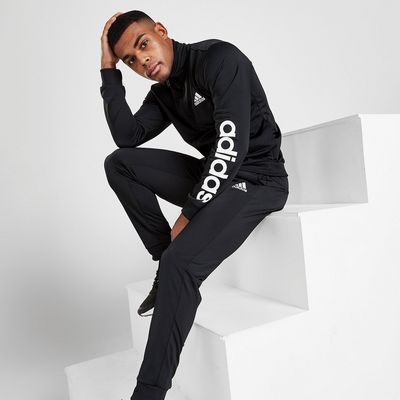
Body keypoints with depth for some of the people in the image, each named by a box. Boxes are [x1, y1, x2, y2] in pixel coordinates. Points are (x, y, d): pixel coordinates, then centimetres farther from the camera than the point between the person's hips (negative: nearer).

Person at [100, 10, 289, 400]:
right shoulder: (163, 92, 10)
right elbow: (127, 137, -2)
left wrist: (188, 213, -20)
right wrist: (109, 69, -2)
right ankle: (169, 268, -2)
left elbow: (232, 146, -24)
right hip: (213, 176, 8)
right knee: (118, 163, -4)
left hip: (256, 180, -8)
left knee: (180, 265, -28)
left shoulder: (219, 58, -14)